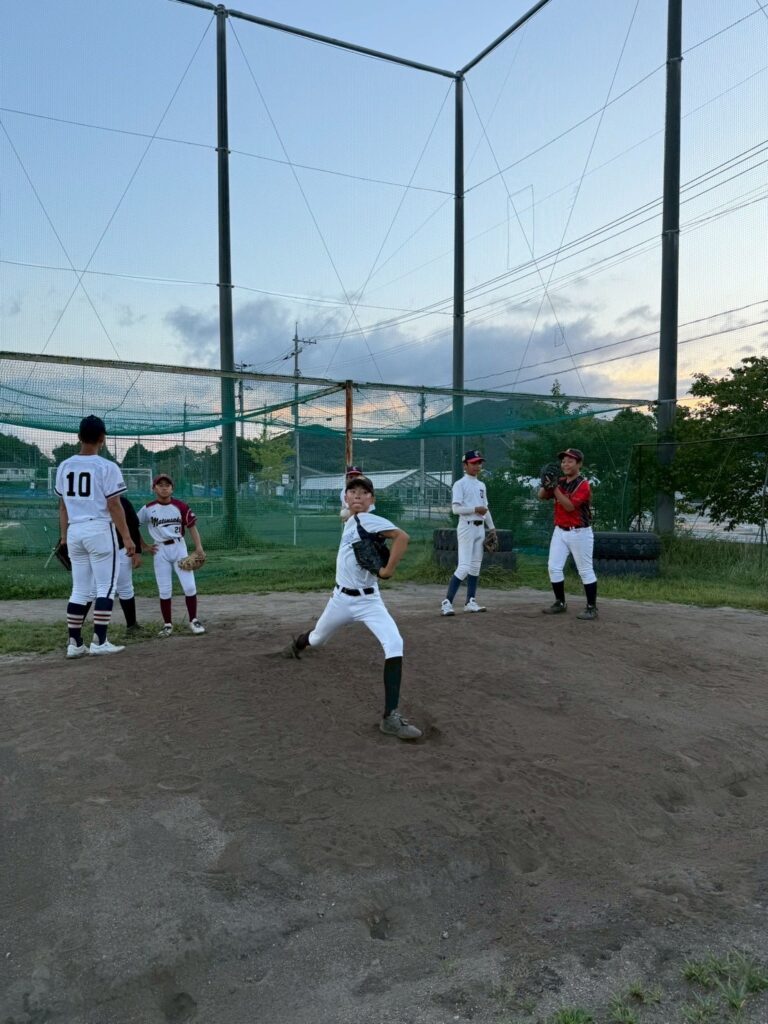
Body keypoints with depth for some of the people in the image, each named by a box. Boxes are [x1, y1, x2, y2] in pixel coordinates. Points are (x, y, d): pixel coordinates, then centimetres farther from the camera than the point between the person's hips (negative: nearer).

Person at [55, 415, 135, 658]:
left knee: (79, 589, 11)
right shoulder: (107, 467, -8)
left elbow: (63, 505, 12)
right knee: (105, 587, 2)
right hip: (99, 530, -5)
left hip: (74, 532, 6)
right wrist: (126, 537, -7)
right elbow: (114, 505, -11)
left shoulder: (64, 467, 8)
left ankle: (74, 644, 13)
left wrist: (63, 536, 20)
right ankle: (99, 642, -1)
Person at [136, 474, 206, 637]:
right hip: (160, 551, 0)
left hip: (179, 547, 0)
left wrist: (199, 547, -11)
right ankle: (167, 624, 16)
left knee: (190, 586, -5)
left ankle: (194, 620, 10)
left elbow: (192, 526, 0)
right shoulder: (148, 508, -2)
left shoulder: (180, 506, -3)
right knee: (164, 591, 2)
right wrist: (145, 546, 3)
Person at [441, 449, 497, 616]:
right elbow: (455, 508, -15)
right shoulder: (460, 484, -7)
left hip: (480, 528, 8)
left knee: (475, 566, 9)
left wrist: (492, 528, 18)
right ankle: (447, 602, -9)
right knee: (464, 567, -13)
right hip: (467, 527, -8)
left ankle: (470, 602, 16)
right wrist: (475, 509, -20)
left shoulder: (481, 485, 17)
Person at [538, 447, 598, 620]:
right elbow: (541, 496, 5)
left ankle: (592, 608, 6)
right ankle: (560, 603, 18)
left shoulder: (583, 484, -13)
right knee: (554, 567, 5)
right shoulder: (560, 482, 9)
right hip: (560, 531, 7)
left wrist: (555, 488, -25)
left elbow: (570, 506, -23)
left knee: (585, 570, -1)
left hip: (579, 533, -7)